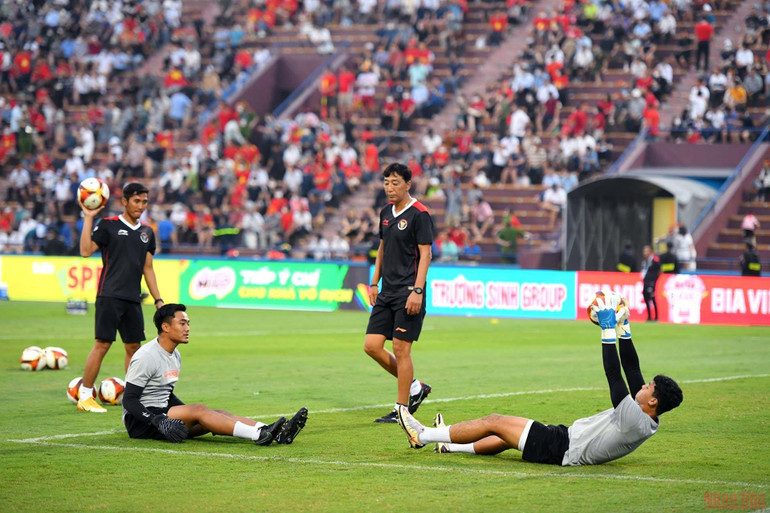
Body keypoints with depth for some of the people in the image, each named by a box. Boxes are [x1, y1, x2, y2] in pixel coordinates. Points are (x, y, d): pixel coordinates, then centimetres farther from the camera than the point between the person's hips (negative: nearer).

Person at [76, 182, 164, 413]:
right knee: (102, 344, -9)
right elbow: (86, 250, -11)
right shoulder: (108, 225, 0)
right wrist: (88, 218, -14)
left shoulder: (147, 232, 16)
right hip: (109, 296, -6)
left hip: (133, 299, 6)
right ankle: (85, 397, -3)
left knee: (133, 346, 7)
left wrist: (158, 300, 16)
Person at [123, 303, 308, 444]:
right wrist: (159, 421, -28)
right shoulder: (146, 357, -14)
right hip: (139, 422, -9)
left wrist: (191, 414, 10)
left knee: (219, 413, -11)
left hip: (160, 413, 9)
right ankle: (257, 435, -39)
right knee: (199, 409, -28)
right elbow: (129, 400, -18)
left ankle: (277, 434, -28)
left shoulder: (175, 355, 15)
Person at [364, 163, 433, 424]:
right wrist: (375, 283, 18)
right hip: (387, 292, 8)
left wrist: (417, 290, -20)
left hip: (408, 292, -8)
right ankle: (414, 387, 18)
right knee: (372, 345, 2)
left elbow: (425, 254, -13)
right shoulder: (386, 212, 13)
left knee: (401, 349, -6)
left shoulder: (419, 214, -10)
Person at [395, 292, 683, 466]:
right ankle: (452, 446, 41)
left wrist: (609, 329, -26)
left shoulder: (635, 420, -27)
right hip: (568, 438, 9)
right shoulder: (648, 421, 0)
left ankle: (422, 436, 12)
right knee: (506, 436, 25)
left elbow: (614, 375, -30)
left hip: (559, 449, -9)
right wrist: (623, 328, 3)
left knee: (493, 422, 0)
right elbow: (632, 369, 5)